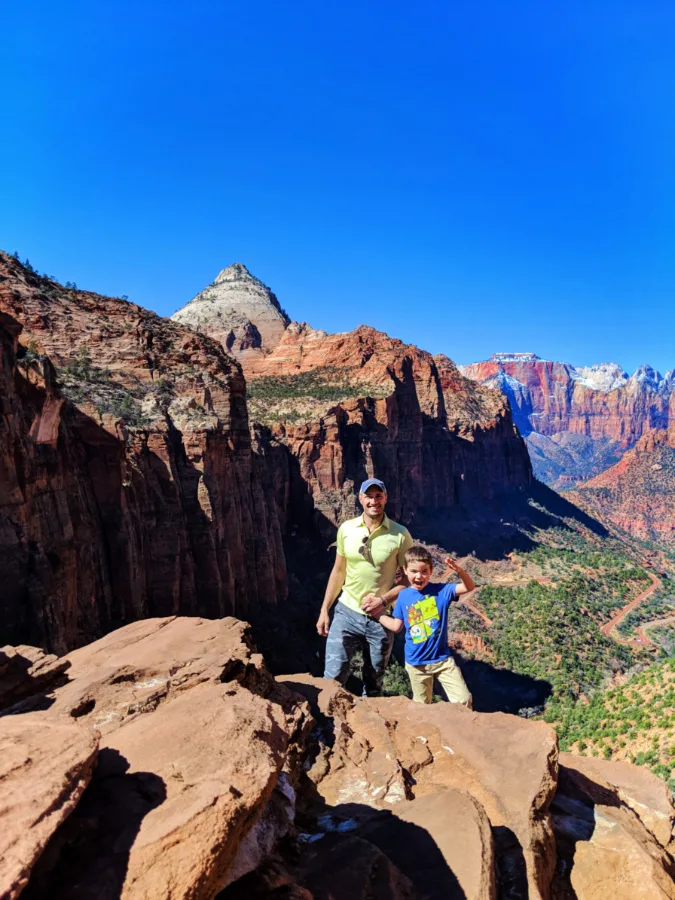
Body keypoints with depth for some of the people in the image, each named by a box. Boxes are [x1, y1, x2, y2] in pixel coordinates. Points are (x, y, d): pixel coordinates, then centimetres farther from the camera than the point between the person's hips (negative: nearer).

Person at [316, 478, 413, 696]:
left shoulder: (400, 535, -10)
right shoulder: (346, 529, -2)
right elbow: (338, 571, 7)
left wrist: (384, 600, -16)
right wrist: (324, 609, 6)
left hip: (381, 619, -1)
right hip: (347, 613, 1)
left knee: (373, 686, 15)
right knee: (332, 678, -4)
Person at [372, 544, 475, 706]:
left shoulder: (440, 591, -9)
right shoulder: (403, 596, -5)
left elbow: (469, 587, -17)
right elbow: (396, 626, 3)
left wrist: (458, 570, -35)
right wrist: (376, 612, 1)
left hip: (442, 659, -1)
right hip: (416, 663, 1)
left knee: (463, 699, -1)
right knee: (421, 706, 16)